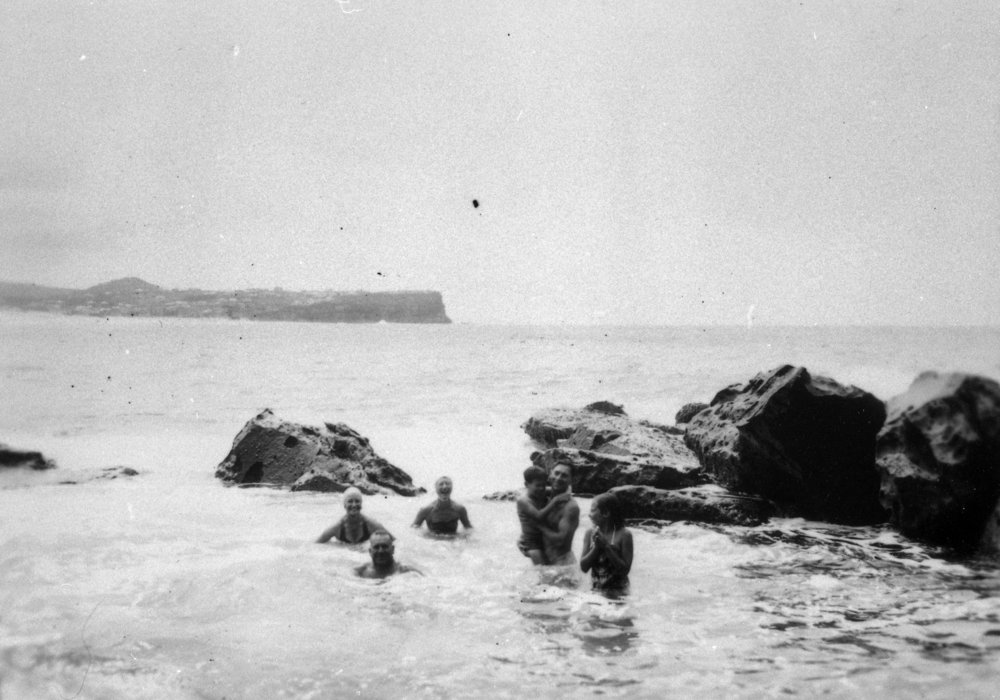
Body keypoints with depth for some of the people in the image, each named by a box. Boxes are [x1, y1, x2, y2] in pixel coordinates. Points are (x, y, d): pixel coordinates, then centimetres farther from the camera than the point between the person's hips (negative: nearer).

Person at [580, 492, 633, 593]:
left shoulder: (624, 535, -10)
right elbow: (584, 567, -2)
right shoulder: (590, 534, 1)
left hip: (618, 591, -3)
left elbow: (625, 570, -13)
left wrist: (606, 546, -18)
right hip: (595, 590, 3)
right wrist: (596, 547, -15)